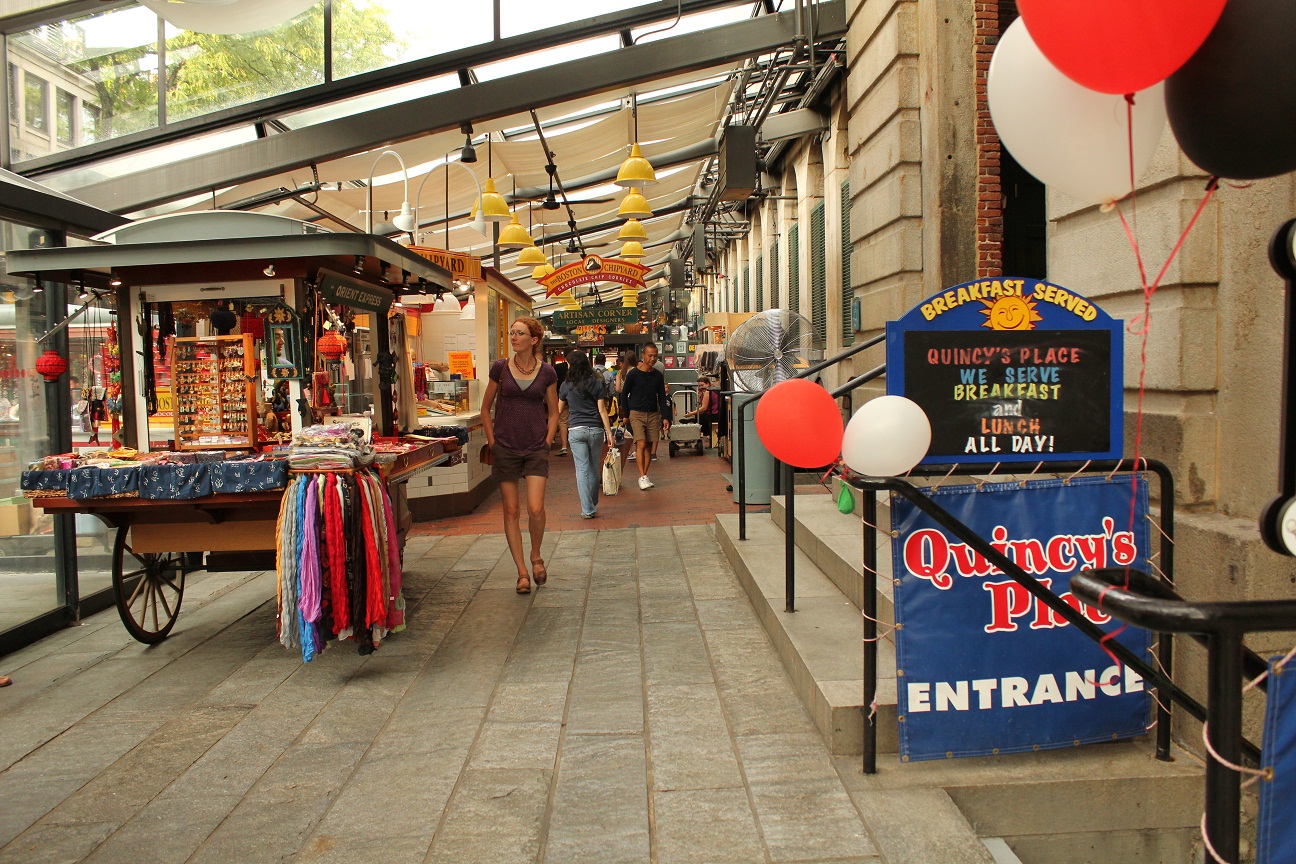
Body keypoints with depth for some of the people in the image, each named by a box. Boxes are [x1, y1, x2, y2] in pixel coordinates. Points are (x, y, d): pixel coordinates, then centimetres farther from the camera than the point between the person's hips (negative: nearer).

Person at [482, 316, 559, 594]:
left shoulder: (546, 372, 1)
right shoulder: (500, 368, 1)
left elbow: (553, 413, 11)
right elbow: (486, 408, 10)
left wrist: (547, 442, 1)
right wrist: (492, 442, 3)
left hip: (536, 448, -1)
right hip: (505, 448, 1)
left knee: (535, 509, -11)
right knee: (511, 511, 3)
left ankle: (536, 557, 17)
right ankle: (522, 572, 15)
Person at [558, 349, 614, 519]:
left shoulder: (567, 385, -1)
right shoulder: (597, 384, 2)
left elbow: (559, 410, 11)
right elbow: (602, 410, -2)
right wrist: (609, 431, 0)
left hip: (576, 430, -1)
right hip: (596, 429, 1)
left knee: (582, 469, 0)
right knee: (594, 468, 13)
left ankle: (587, 509, -3)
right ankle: (593, 504, 25)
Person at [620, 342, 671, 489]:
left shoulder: (658, 376, 8)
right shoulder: (633, 374, -4)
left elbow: (662, 398, 11)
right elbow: (624, 395, 4)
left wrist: (665, 417, 2)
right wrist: (626, 415, 2)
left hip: (653, 414, 4)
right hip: (636, 413, -4)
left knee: (649, 446, 4)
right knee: (641, 444, -14)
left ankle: (645, 475, 13)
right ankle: (642, 477, -12)